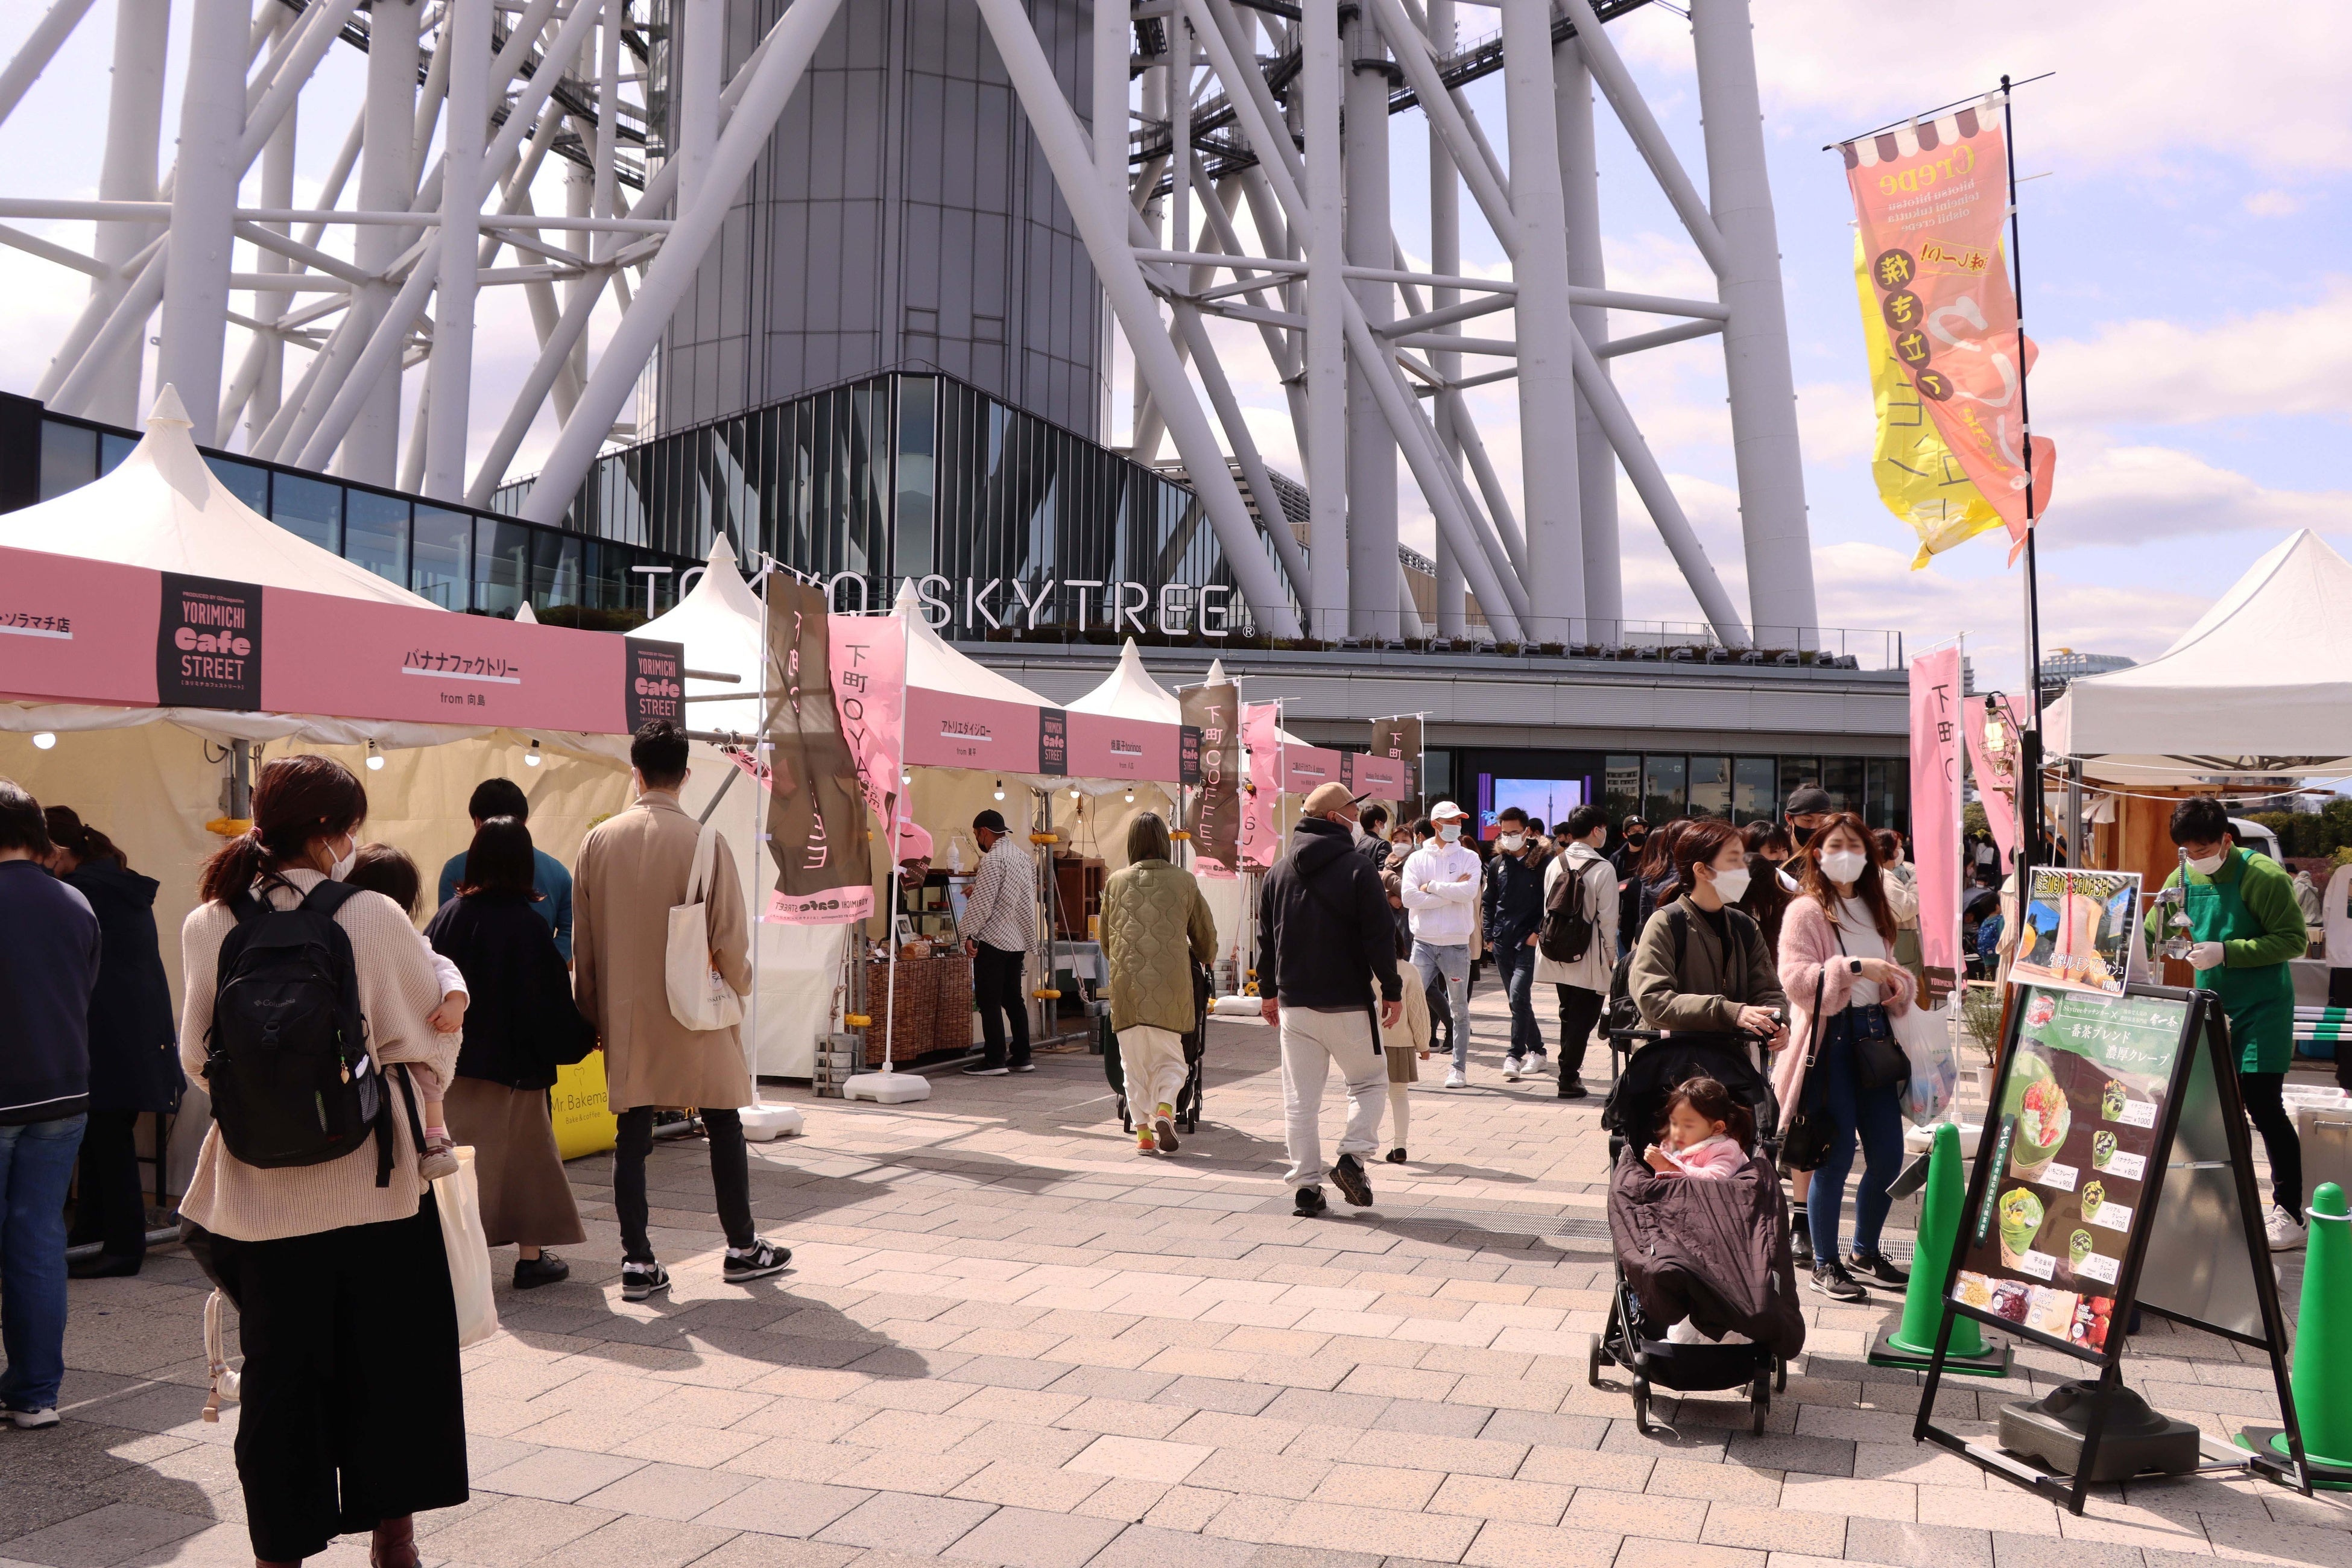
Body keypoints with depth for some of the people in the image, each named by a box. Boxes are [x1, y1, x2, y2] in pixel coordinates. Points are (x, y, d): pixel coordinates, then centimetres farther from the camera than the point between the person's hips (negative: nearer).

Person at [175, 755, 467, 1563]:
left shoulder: (207, 926, -4)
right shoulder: (373, 917, -12)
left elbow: (197, 1058, 5)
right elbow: (428, 1037, -2)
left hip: (260, 1189, 2)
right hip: (374, 1183, -2)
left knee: (279, 1373, 13)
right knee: (390, 1364, 15)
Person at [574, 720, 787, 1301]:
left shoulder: (598, 841, -2)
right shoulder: (705, 843, -13)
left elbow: (582, 939, 4)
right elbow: (730, 937, -10)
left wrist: (593, 1013, 14)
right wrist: (737, 985, 11)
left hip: (626, 1015, 3)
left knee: (632, 1134, 9)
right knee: (724, 1128, 11)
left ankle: (637, 1262, 12)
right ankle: (741, 1248, 21)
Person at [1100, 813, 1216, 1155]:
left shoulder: (1116, 882, 7)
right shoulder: (1183, 880, 5)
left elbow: (1105, 938, 19)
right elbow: (1206, 933, 15)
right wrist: (1205, 961, 36)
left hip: (1127, 985, 1)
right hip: (1170, 984, -1)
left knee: (1134, 1062, 10)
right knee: (1169, 1057, 10)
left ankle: (1143, 1130, 6)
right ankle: (1165, 1109, -13)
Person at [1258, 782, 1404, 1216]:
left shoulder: (1279, 871, 7)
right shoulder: (1358, 870, -9)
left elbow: (1266, 937, 12)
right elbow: (1380, 937, -10)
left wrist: (1269, 990, 21)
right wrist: (1392, 991, -2)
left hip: (1294, 1003, 4)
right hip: (1347, 1003, -4)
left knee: (1300, 1098, 7)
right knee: (1369, 1081, 15)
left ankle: (1306, 1186, 6)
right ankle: (1352, 1157, -1)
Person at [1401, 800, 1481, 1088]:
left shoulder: (1469, 857, 3)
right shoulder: (1417, 859, 3)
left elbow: (1469, 892, -15)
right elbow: (1410, 897, -12)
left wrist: (1432, 886, -11)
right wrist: (1451, 893, -13)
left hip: (1457, 944, 0)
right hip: (1424, 942, 0)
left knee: (1459, 1008, 9)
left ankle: (1459, 1068, 17)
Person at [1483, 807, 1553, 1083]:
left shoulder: (1543, 862, -3)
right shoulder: (1496, 864, 11)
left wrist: (1539, 932, -11)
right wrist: (1489, 936, 11)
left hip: (1529, 941, -5)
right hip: (1502, 941, 5)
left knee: (1518, 995, -17)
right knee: (1517, 999, 10)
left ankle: (1515, 1055, -14)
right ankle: (1536, 1051, 22)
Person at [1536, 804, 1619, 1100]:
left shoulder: (1555, 864, 2)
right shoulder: (1603, 869, -14)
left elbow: (1548, 908, 7)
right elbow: (1608, 919, -11)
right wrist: (1611, 956, 0)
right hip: (1589, 959, -6)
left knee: (1568, 1013, 18)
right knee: (1584, 1017, 2)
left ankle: (1569, 1071, 26)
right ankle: (1569, 1078, 1)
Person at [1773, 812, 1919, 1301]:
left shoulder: (1875, 909, 15)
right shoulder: (1806, 912, -6)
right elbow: (1794, 978, -17)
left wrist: (1901, 987, 3)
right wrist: (1854, 967, -23)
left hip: (1874, 1034, 7)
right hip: (1829, 1038, -7)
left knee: (1888, 1154, 8)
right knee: (1836, 1155, -2)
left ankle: (1865, 1253, 28)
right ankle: (1825, 1264, 12)